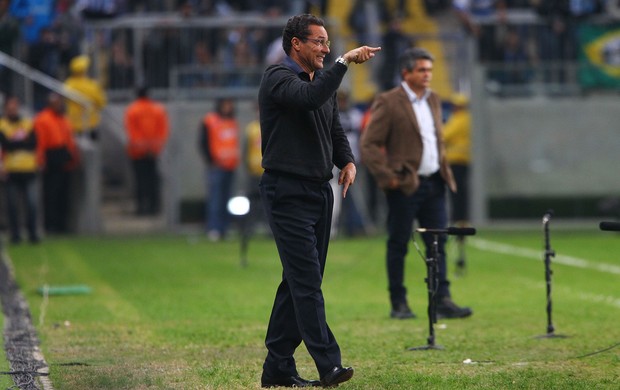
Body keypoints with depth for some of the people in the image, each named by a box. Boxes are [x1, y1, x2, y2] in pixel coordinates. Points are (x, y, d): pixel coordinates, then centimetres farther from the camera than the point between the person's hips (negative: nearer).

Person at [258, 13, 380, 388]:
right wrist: (345, 61, -29)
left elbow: (336, 131, 22)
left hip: (319, 191, 9)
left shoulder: (324, 83, 17)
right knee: (307, 281, -13)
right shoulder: (278, 77, -9)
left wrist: (348, 161, 2)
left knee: (299, 281, 9)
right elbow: (309, 98, -30)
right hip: (288, 192, -9)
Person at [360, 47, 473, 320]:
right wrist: (388, 177, -15)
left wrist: (444, 169, 16)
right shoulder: (388, 103, -9)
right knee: (398, 245, 2)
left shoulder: (433, 100, 13)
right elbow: (369, 145, -11)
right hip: (405, 185, -6)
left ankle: (442, 301, 2)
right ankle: (398, 304, 9)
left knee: (438, 243, 2)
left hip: (433, 184, 6)